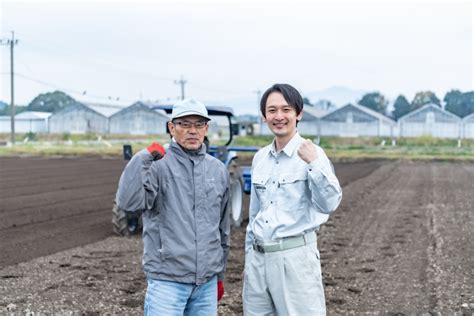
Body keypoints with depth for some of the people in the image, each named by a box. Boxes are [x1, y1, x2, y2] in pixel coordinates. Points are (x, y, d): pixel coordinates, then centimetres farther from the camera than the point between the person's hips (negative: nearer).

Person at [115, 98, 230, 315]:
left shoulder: (218, 170, 9)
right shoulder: (158, 166, -6)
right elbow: (127, 202, -22)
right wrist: (144, 157, -22)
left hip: (207, 282, 5)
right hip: (167, 281, -5)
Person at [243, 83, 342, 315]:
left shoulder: (311, 153, -7)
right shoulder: (260, 157, 11)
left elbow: (329, 204, -18)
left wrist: (314, 164, -29)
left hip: (295, 256, -6)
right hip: (258, 257, 6)